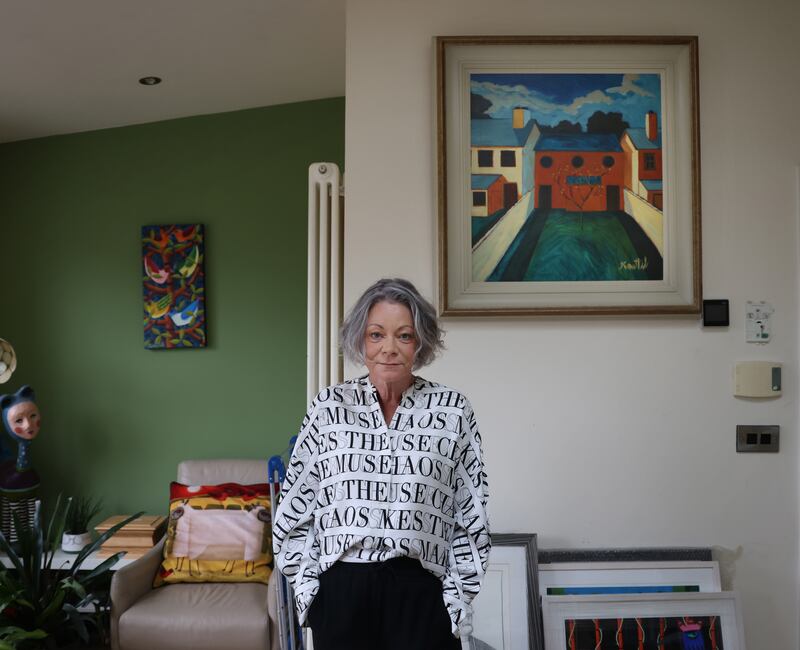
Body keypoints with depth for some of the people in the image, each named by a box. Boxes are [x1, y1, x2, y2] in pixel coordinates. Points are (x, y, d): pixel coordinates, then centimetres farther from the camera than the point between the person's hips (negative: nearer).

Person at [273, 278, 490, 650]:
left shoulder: (453, 411, -1)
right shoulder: (329, 407, 1)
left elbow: (471, 516, 2)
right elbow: (295, 509, 6)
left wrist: (457, 598, 0)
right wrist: (307, 585, 1)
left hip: (422, 593, -1)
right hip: (340, 591, 1)